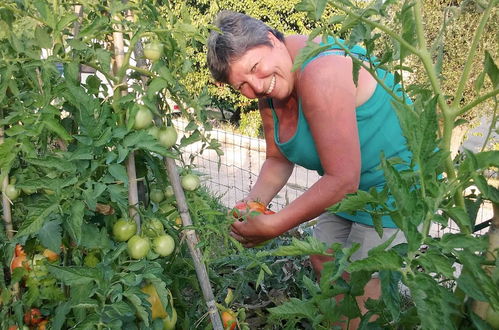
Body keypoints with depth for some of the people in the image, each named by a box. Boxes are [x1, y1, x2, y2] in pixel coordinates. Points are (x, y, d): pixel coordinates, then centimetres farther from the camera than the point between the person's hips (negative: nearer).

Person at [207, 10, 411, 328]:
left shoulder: (320, 74, -33)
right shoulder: (269, 91, -4)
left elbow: (343, 179, -34)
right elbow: (279, 159, 5)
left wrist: (272, 225, -28)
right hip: (352, 185, 9)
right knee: (323, 260, 17)